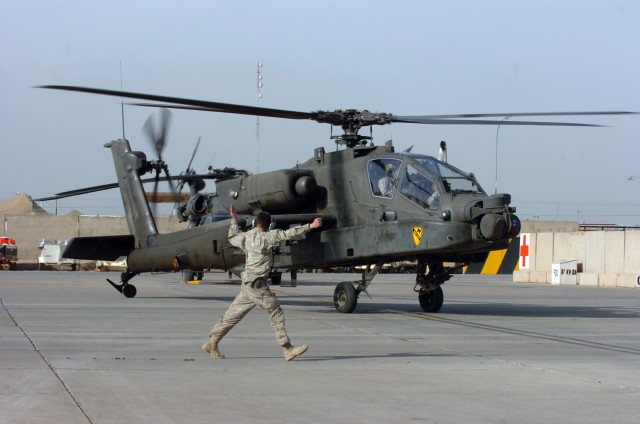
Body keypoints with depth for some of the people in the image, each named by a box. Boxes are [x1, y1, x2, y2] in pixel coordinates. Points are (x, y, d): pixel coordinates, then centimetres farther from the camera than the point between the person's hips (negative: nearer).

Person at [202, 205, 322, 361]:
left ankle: (212, 342, 16)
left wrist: (234, 219, 43)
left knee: (234, 314, 13)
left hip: (248, 282, 8)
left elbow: (233, 238, 32)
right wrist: (309, 226, -22)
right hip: (256, 282, -8)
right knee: (276, 312, -3)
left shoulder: (246, 236, 11)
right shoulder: (265, 237, -12)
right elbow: (286, 234, -20)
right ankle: (287, 348, -4)